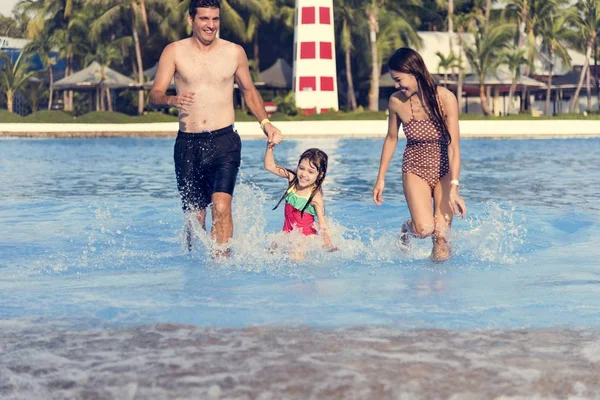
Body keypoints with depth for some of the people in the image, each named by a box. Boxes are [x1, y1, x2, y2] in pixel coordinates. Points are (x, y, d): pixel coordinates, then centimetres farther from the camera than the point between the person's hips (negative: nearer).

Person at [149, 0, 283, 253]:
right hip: (188, 144, 1)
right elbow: (154, 95, -2)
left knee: (221, 206, -20)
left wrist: (265, 122, 5)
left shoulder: (235, 52, 6)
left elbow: (249, 92, 20)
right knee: (194, 215, 6)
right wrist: (172, 100, -25)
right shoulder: (174, 52, 3)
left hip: (224, 141, -1)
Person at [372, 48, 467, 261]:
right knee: (424, 228, -22)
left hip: (445, 170, -1)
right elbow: (391, 139, 6)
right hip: (415, 169, 1)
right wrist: (381, 178, 9)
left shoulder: (445, 98, -18)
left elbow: (453, 145, -22)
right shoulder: (396, 101, -10)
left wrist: (454, 189, -30)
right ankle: (408, 228, 13)